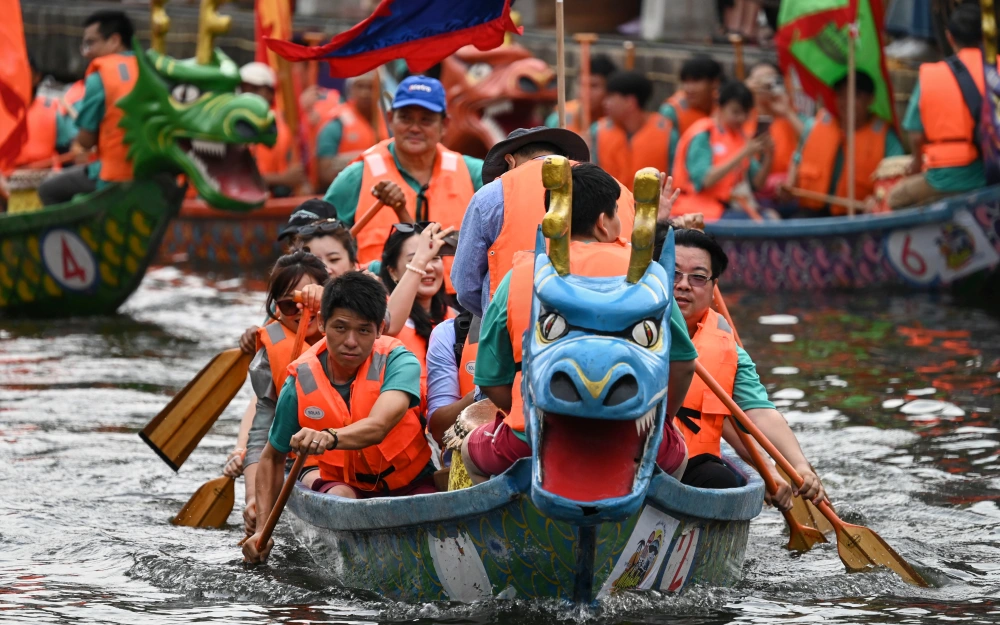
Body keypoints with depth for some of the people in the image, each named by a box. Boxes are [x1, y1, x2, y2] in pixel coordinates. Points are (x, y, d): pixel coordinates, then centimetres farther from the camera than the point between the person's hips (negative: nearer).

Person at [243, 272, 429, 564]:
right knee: (340, 497, -35)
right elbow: (272, 457, 6)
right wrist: (263, 528, -4)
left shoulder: (397, 362, -15)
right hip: (343, 482, 1)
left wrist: (329, 438, -57)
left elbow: (378, 426, -35)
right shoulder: (302, 382, -7)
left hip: (411, 483, -1)